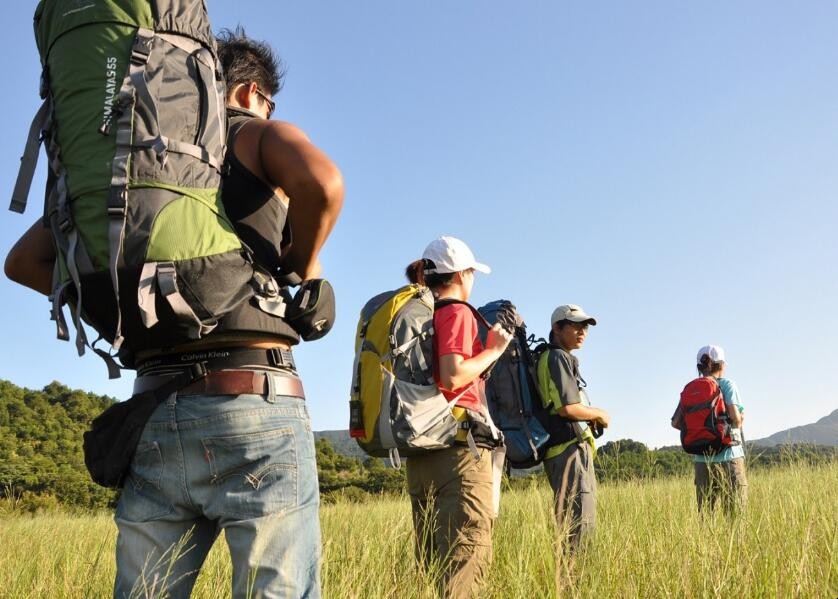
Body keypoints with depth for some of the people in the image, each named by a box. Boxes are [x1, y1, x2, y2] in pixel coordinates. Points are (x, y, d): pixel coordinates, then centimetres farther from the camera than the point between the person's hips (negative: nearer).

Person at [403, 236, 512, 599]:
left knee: (432, 557, 11)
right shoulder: (457, 311, -5)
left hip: (420, 446, 9)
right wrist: (493, 350, -6)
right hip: (457, 444, -8)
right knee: (467, 554, -9)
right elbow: (452, 377, -19)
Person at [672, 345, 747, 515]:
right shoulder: (726, 384, -3)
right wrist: (740, 420, 6)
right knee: (735, 513, 1)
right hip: (728, 456, -4)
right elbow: (735, 416, -16)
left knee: (704, 512, 10)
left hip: (702, 458, 4)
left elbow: (676, 422, 1)